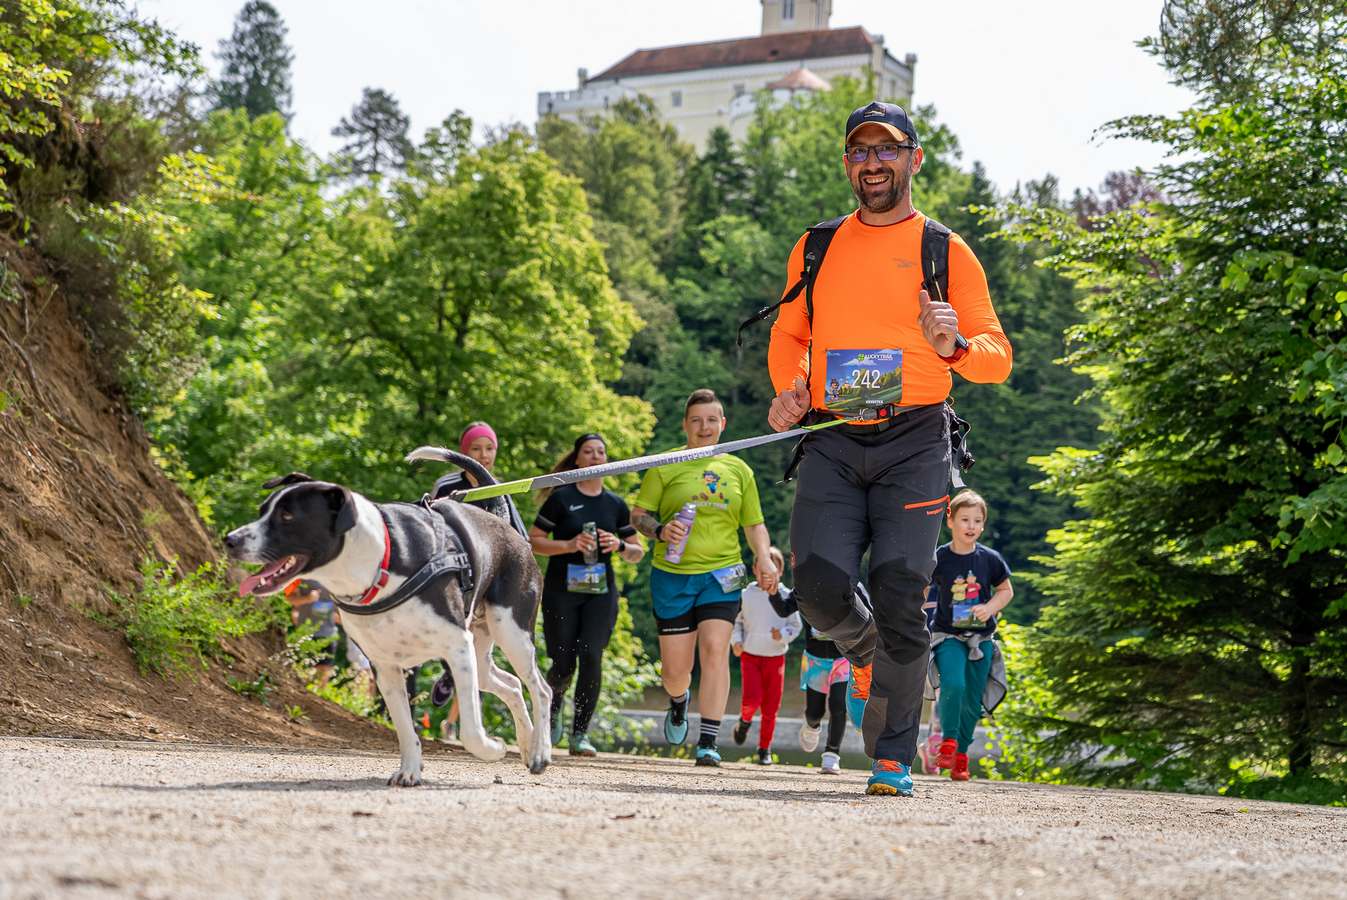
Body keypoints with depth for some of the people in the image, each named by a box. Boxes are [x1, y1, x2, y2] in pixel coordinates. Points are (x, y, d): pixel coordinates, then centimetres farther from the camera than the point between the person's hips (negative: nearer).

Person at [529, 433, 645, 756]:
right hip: (561, 590, -2)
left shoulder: (616, 504, 11)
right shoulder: (561, 498, 1)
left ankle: (580, 734, -6)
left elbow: (638, 553, 16)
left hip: (600, 592, 2)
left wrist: (619, 545, -6)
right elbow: (533, 541, -1)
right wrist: (570, 544, -15)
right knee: (563, 663, -2)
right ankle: (554, 704, 33)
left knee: (591, 657, -15)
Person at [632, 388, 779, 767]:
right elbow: (638, 514, 4)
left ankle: (708, 742, -15)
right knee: (675, 668, 1)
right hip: (672, 575, -1)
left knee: (715, 650, -17)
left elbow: (754, 524, 17)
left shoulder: (739, 470, 11)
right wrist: (660, 530, -17)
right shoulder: (666, 466, 3)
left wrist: (764, 558, -1)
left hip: (721, 575, 1)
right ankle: (679, 702, 39)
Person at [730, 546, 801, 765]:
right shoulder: (747, 595, 0)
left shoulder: (786, 597, -1)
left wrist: (782, 635, -17)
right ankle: (745, 720, 17)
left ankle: (765, 749, 17)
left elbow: (795, 626, 3)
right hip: (750, 655, -1)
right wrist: (735, 641, -6)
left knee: (771, 706, 3)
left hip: (775, 657, 1)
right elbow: (736, 621, 10)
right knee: (752, 698, -18)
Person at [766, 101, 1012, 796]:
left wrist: (953, 346, -16)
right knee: (820, 587, -13)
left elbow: (998, 357, 6)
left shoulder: (946, 252, 7)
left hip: (913, 443, -2)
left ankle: (893, 759, 1)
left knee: (900, 597, -11)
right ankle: (866, 653, 23)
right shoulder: (816, 248, 16)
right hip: (832, 444, 2)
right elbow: (788, 333, 26)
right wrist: (788, 387, 5)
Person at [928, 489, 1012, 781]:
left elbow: (1006, 590, 11)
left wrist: (990, 608, -9)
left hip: (980, 638, 2)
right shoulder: (938, 559, -6)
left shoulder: (990, 559, -2)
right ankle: (948, 740, -6)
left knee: (972, 701, 4)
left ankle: (961, 753, 21)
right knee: (953, 685, -25)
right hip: (948, 636, -2)